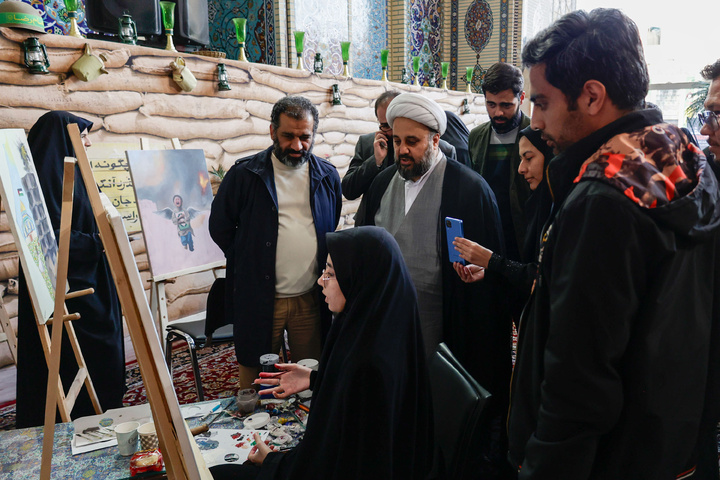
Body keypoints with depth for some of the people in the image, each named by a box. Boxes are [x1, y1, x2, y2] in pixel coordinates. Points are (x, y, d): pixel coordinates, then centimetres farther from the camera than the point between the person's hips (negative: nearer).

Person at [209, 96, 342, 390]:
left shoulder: (327, 176, 5)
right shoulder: (244, 174, -4)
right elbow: (219, 227, 4)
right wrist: (249, 263, 2)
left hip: (311, 299, 2)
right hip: (258, 298, -2)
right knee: (255, 380, 10)